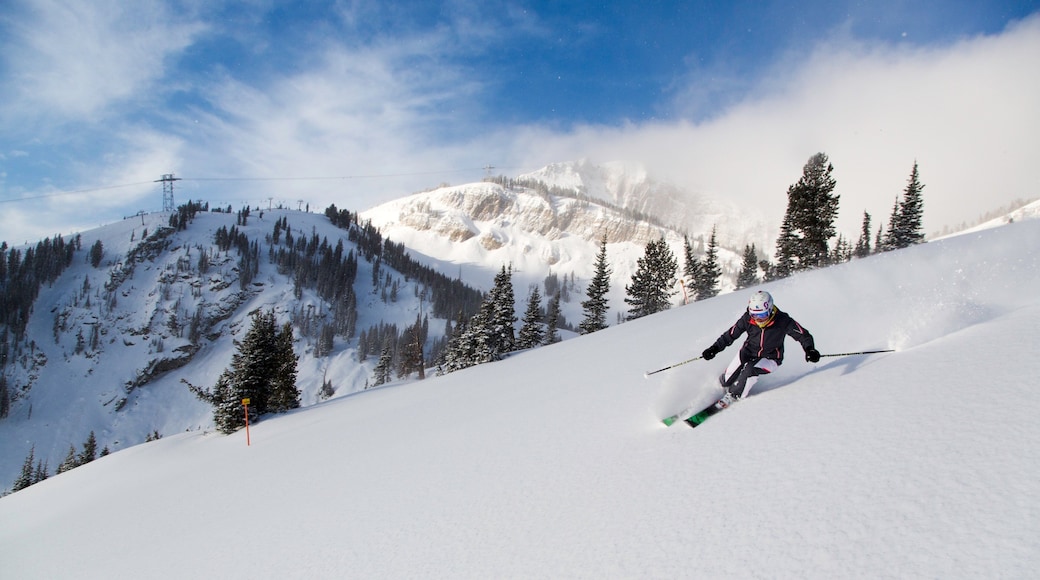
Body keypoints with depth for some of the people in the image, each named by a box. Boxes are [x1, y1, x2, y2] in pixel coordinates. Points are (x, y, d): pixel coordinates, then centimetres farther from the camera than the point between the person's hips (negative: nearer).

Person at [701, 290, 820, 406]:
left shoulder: (783, 321, -24)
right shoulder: (747, 319, -19)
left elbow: (803, 335, -17)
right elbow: (730, 334, -9)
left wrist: (810, 350, -35)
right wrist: (715, 349, -18)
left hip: (770, 359, -2)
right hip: (748, 353, 2)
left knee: (750, 370, -31)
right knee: (727, 380, -3)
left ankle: (733, 396, -9)